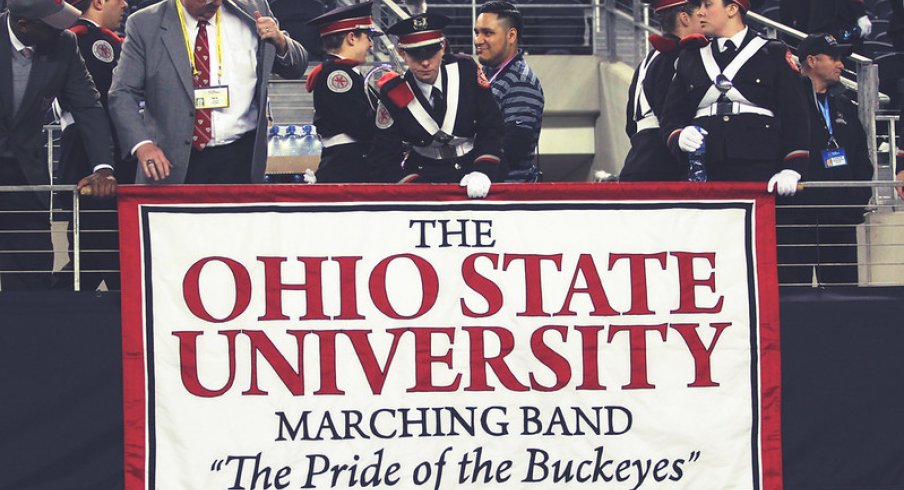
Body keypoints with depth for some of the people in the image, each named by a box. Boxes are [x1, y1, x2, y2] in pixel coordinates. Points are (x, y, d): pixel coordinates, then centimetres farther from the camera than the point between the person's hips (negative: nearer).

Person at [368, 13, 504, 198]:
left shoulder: (466, 71, -7)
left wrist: (483, 172, -17)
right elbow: (384, 156, -2)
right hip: (426, 176, 0)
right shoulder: (393, 95, -7)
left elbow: (491, 127, -2)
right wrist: (418, 188, -16)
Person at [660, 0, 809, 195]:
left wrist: (791, 171, -9)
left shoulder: (775, 54, 10)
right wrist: (680, 138, -7)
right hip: (703, 175, 3)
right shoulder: (690, 59, 21)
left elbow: (794, 117, 5)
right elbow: (671, 118, 17)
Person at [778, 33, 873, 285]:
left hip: (840, 216, 6)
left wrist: (860, 195, 9)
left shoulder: (844, 105, 20)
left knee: (843, 282, 2)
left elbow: (861, 156, 21)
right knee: (793, 283, -7)